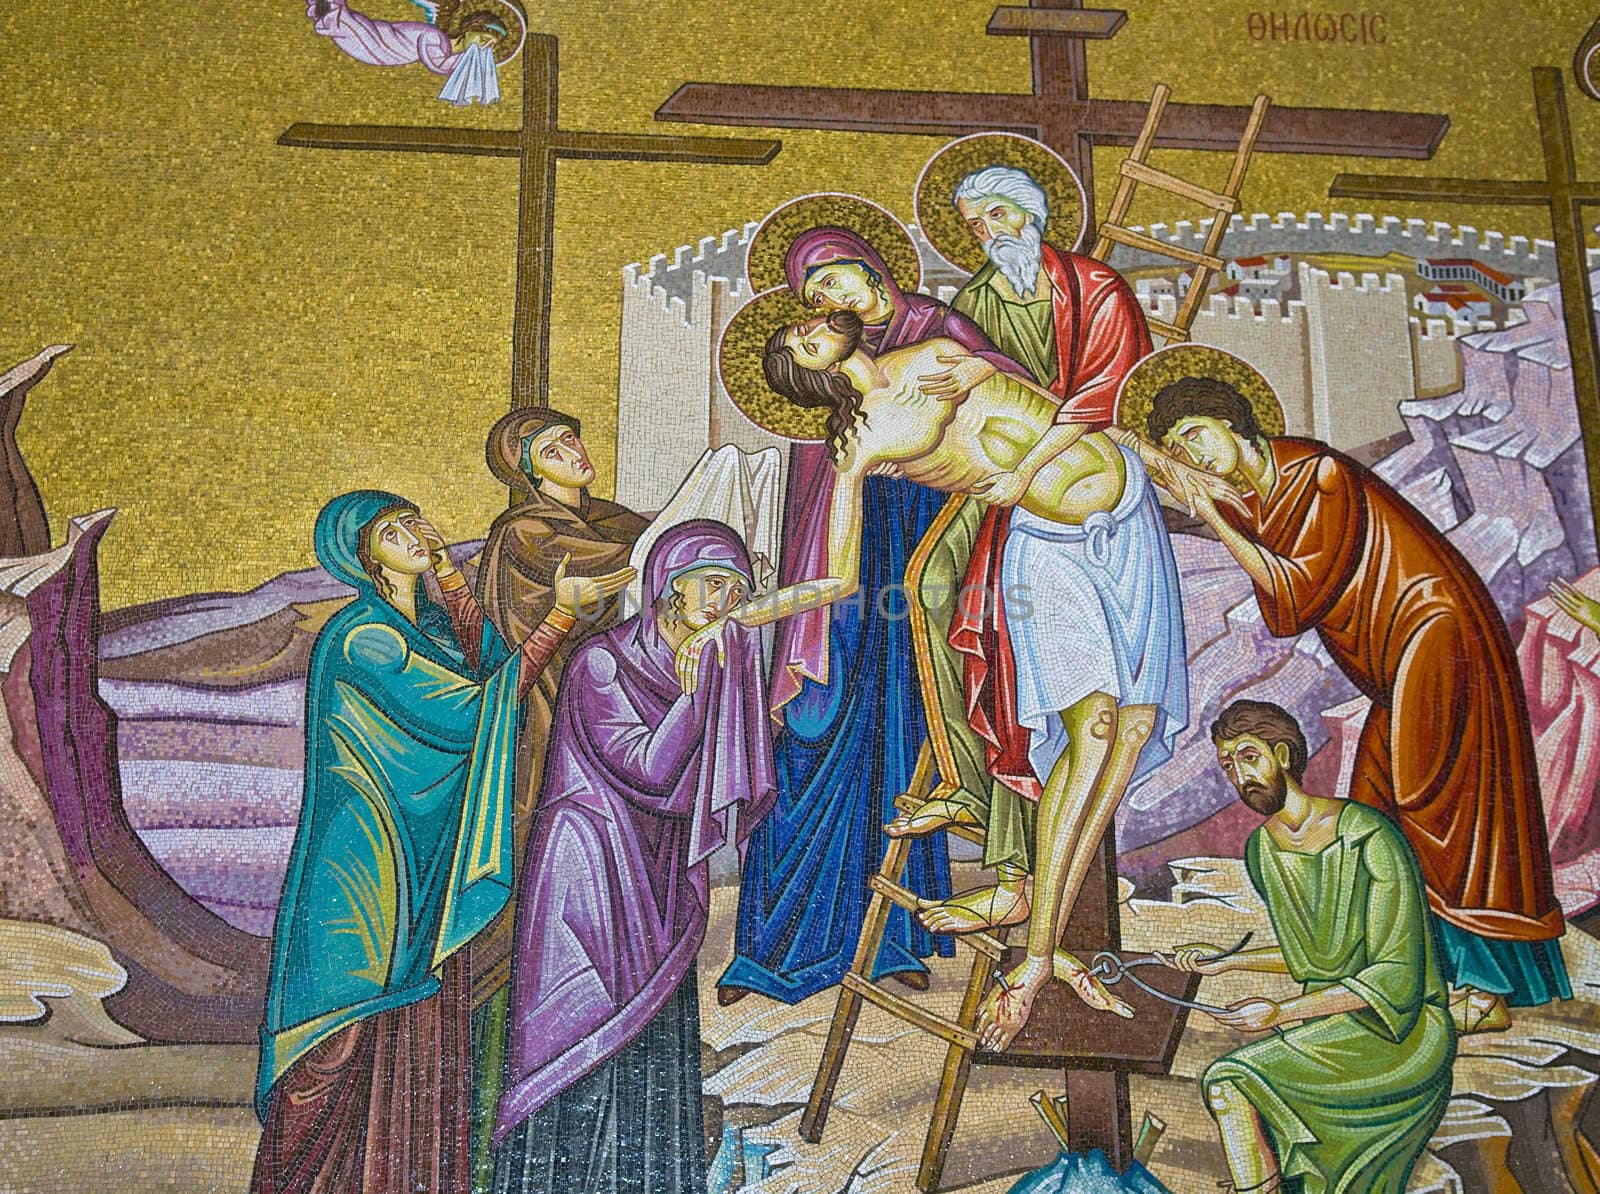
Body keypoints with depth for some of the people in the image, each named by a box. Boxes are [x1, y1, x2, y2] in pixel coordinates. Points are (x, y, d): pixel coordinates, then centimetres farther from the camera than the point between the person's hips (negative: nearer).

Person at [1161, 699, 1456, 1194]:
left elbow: (1397, 976, -19)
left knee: (1227, 1079, -21)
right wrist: (1226, 961, 11)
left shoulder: (1369, 839, -17)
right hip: (1329, 1026, 7)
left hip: (1404, 1035, -7)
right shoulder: (1261, 852, 5)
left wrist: (1283, 1013, -22)